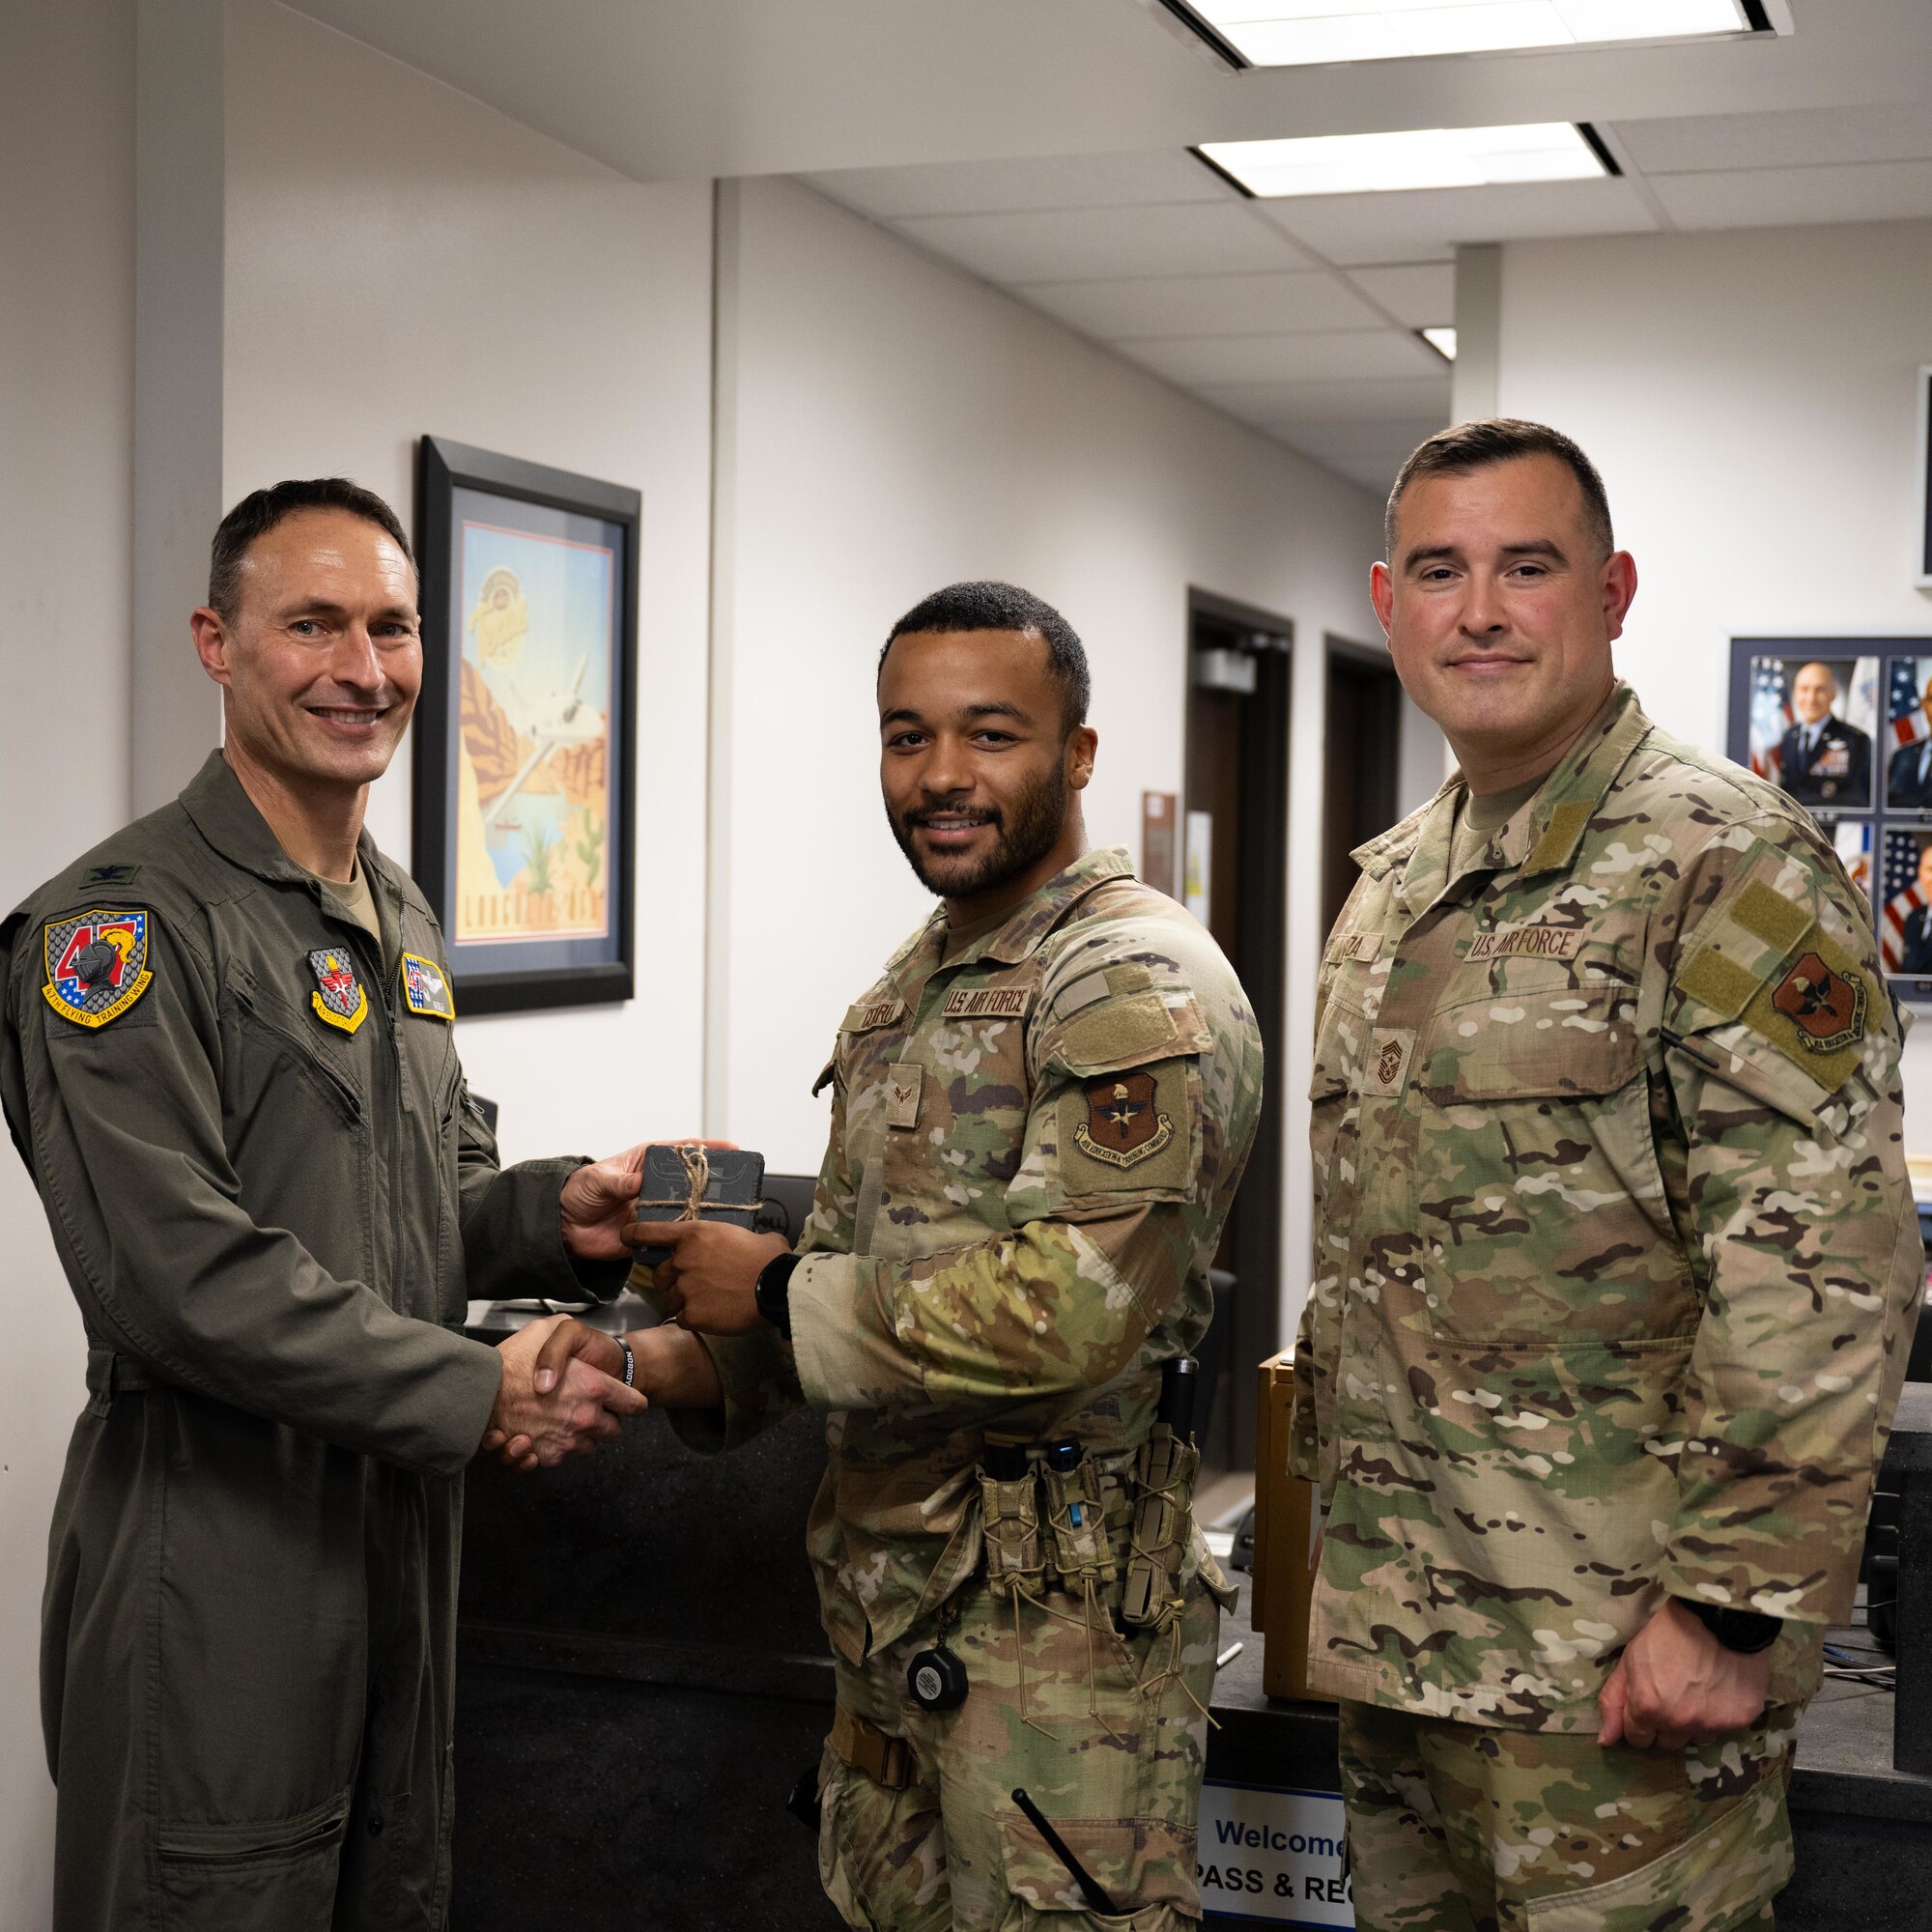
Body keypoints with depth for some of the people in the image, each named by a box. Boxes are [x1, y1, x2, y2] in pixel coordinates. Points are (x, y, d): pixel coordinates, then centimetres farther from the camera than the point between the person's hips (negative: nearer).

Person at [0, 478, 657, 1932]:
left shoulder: (403, 925, 14)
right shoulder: (122, 924, -15)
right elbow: (172, 1267, -23)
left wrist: (559, 1216, -1)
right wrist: (481, 1390, -21)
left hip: (408, 1524, 8)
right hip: (214, 1552, -8)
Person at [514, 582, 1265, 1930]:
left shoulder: (1139, 988, -15)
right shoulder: (902, 999, 15)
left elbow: (1071, 1313, -25)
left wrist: (774, 1290, -14)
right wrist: (672, 1359, 0)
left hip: (1058, 1625, -8)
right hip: (892, 1615, 9)